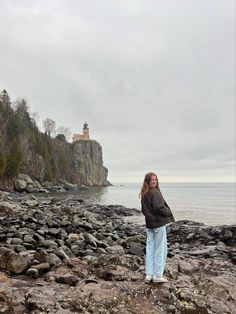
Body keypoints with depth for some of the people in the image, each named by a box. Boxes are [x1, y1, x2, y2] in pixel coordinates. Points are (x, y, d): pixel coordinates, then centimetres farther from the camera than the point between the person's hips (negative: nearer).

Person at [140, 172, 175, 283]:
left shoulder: (144, 194, 9)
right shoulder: (155, 192, -17)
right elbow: (159, 207, -22)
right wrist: (169, 213, -7)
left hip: (149, 224, 8)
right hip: (159, 224, -8)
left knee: (150, 249, 12)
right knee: (160, 249, 4)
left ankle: (149, 274, 18)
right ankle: (157, 275, 12)